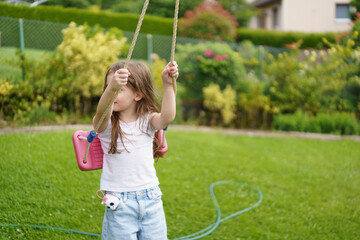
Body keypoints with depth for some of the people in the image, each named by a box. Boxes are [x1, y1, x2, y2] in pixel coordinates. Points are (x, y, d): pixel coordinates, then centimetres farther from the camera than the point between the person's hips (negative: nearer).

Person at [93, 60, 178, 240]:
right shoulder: (105, 124, -5)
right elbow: (101, 112, -29)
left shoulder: (148, 121, 1)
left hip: (151, 199, 2)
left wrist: (167, 85, -33)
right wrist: (111, 88, -49)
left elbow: (167, 117, -21)